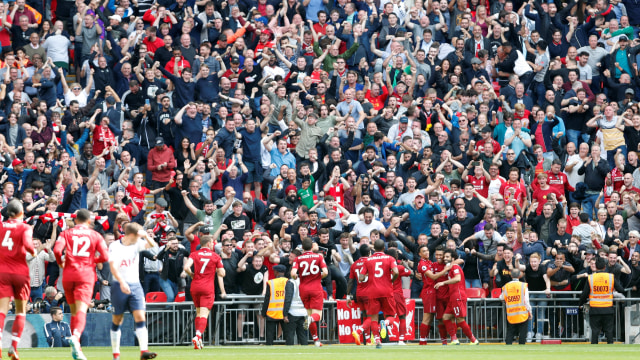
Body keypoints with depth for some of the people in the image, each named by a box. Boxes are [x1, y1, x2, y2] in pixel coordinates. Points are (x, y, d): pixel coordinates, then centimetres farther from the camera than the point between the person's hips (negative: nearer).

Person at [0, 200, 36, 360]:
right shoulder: (25, 228, -3)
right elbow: (27, 244, -20)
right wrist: (33, 252, -1)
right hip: (20, 272, -1)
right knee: (21, 311, 12)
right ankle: (14, 346, 2)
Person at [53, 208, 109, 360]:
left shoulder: (66, 233, 9)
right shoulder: (95, 235, 8)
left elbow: (57, 250, -8)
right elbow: (105, 256, 0)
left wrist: (61, 263, 11)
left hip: (68, 274, 2)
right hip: (86, 275, -2)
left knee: (74, 311, 15)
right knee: (81, 310, -14)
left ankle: (76, 347, 17)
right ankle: (76, 336, -42)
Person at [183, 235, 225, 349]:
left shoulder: (194, 254, 3)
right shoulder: (215, 256, 2)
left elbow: (186, 268, -12)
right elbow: (222, 273, 2)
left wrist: (192, 275, 7)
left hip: (195, 286, 3)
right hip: (207, 288, -3)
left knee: (198, 312, 17)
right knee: (204, 313, -8)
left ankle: (198, 337, 15)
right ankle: (198, 335, -28)